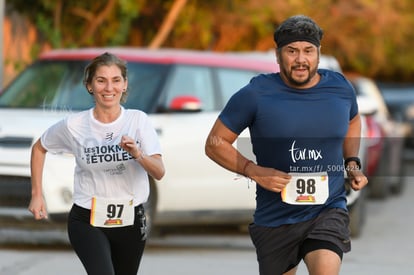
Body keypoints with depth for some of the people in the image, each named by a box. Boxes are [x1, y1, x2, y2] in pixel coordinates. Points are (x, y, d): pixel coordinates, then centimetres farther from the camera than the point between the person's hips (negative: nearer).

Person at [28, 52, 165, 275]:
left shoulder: (138, 120, -7)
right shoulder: (74, 125, -8)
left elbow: (159, 173, -13)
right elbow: (39, 148, 11)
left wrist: (137, 154, -33)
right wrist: (36, 195, 7)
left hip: (129, 221, 2)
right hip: (87, 221, -2)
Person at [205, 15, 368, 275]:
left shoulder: (340, 88, 1)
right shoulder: (255, 95, -9)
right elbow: (215, 143, -2)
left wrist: (352, 163, 9)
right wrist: (255, 171, -16)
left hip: (328, 211, 0)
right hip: (275, 218, 0)